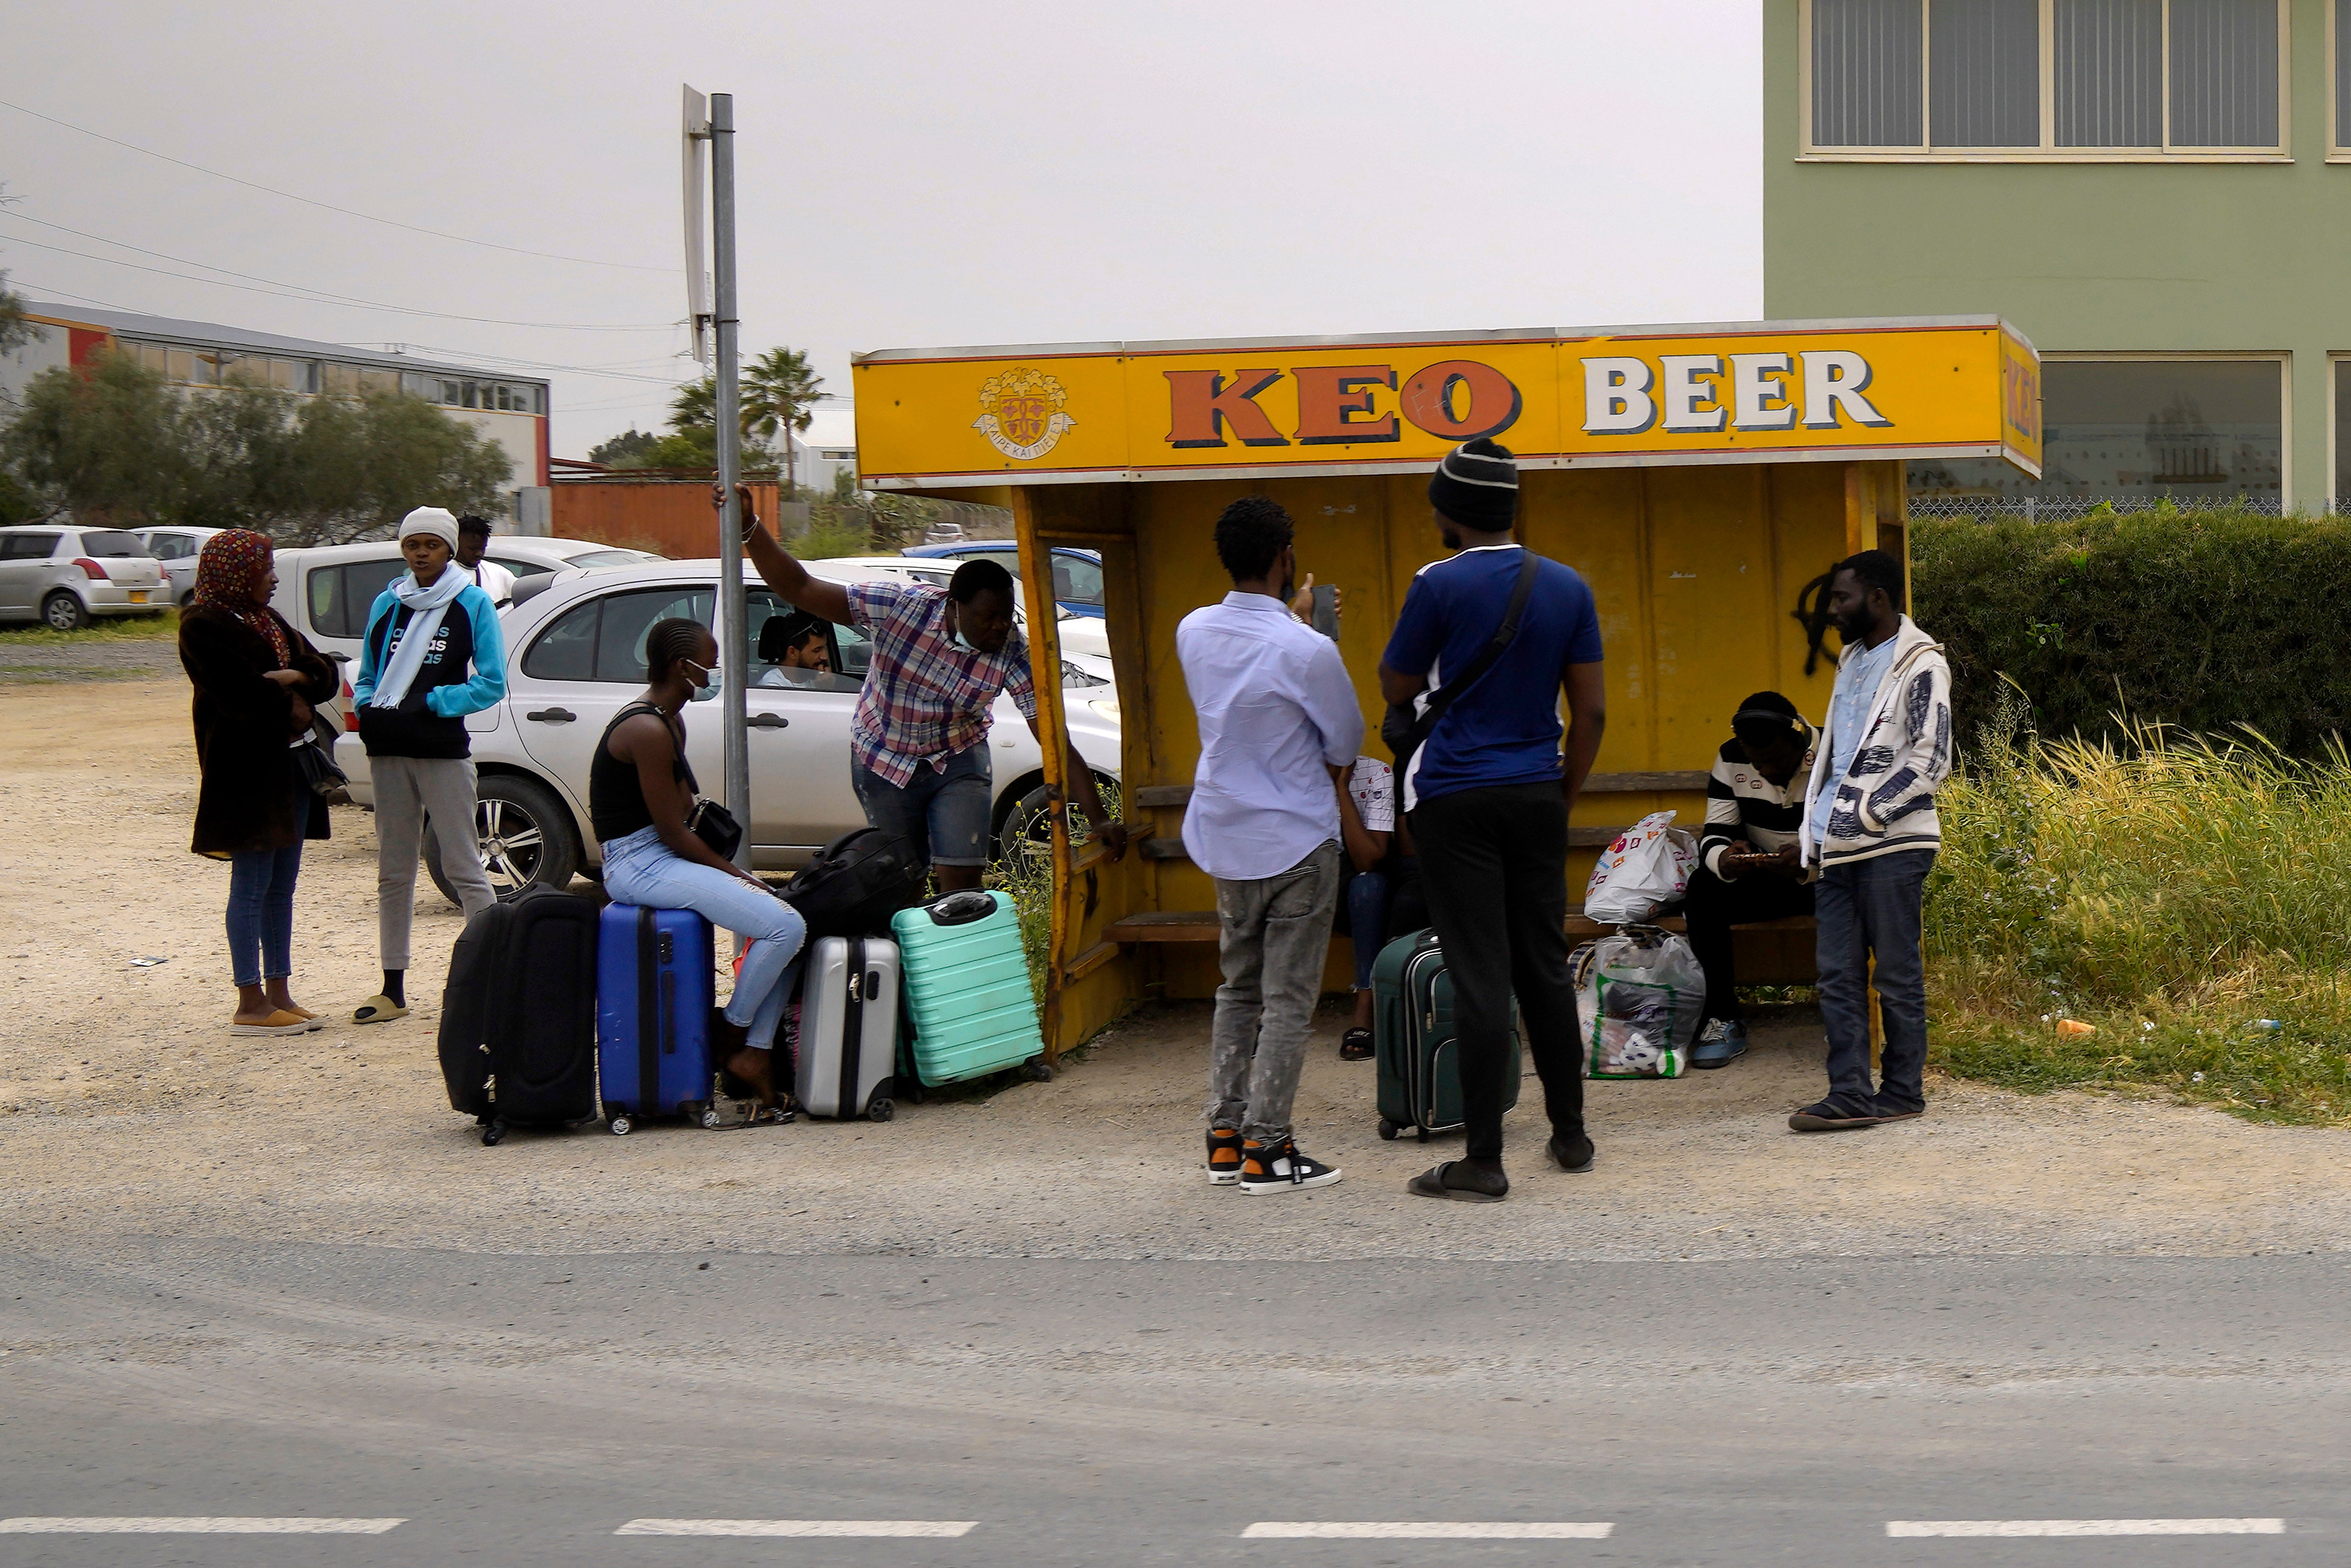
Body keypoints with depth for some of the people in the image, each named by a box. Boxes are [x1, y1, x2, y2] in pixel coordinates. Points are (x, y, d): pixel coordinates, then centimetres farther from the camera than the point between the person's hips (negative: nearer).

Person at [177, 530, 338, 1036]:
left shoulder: (268, 620, 17)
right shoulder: (204, 627, -10)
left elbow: (325, 675, 12)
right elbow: (241, 695, -21)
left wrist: (295, 677, -10)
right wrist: (292, 705, -6)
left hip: (288, 767, 9)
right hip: (245, 772, -9)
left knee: (282, 886, 10)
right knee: (252, 887, -6)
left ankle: (279, 994, 16)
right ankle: (251, 1005, -2)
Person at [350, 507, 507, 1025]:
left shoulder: (473, 604, -2)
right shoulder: (386, 604, 10)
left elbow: (491, 685, -6)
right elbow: (366, 678, 16)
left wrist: (431, 703, -14)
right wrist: (368, 710, -5)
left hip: (444, 753, -5)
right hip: (389, 752, 5)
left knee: (462, 867, -4)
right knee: (393, 871, 9)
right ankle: (394, 989, 14)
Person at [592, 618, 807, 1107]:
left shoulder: (670, 722, 15)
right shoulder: (647, 730, -18)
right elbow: (674, 834, -18)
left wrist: (733, 870, 5)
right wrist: (735, 874, -7)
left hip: (663, 858, 11)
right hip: (639, 865, -11)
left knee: (788, 923, 3)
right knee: (785, 929, -19)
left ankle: (756, 1050, 0)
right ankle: (731, 1029, 0)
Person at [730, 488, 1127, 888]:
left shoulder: (1013, 654, -24)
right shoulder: (901, 605, -27)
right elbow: (801, 589, -24)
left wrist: (1099, 820, -29)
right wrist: (749, 527, -35)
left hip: (958, 764, 0)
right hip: (882, 761, 0)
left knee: (963, 885, -10)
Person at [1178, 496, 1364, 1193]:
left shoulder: (1195, 632, -2)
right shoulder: (1308, 651, -20)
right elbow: (1345, 744, -6)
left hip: (1224, 837, 6)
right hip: (1297, 841, -6)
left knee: (1238, 989, 16)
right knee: (1288, 1001, 1)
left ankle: (1225, 1136, 16)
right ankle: (1266, 1148, 2)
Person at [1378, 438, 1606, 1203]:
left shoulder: (1441, 585, -10)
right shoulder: (1567, 588, 5)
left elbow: (1396, 688, 1)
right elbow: (1592, 711, 6)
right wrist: (1566, 794, 16)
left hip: (1458, 800, -5)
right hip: (1537, 796, 5)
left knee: (1480, 977, -5)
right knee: (1546, 967, 15)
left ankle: (1483, 1161, -3)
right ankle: (1570, 1134, 23)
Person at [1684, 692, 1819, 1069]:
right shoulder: (1731, 760, -3)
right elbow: (1714, 836, -6)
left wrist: (1808, 864, -42)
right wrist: (1724, 860, -32)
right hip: (1764, 878, 3)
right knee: (1702, 888, -25)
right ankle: (1722, 1018, -21)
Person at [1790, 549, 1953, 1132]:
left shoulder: (1920, 665, -7)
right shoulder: (1853, 660, 19)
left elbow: (1930, 761, -13)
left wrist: (1867, 815, -15)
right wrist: (1813, 827, 14)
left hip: (1892, 844, -8)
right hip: (1836, 846, 8)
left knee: (1897, 973, 0)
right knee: (1838, 975, 4)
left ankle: (1903, 1091, 8)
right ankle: (1850, 1093, 5)